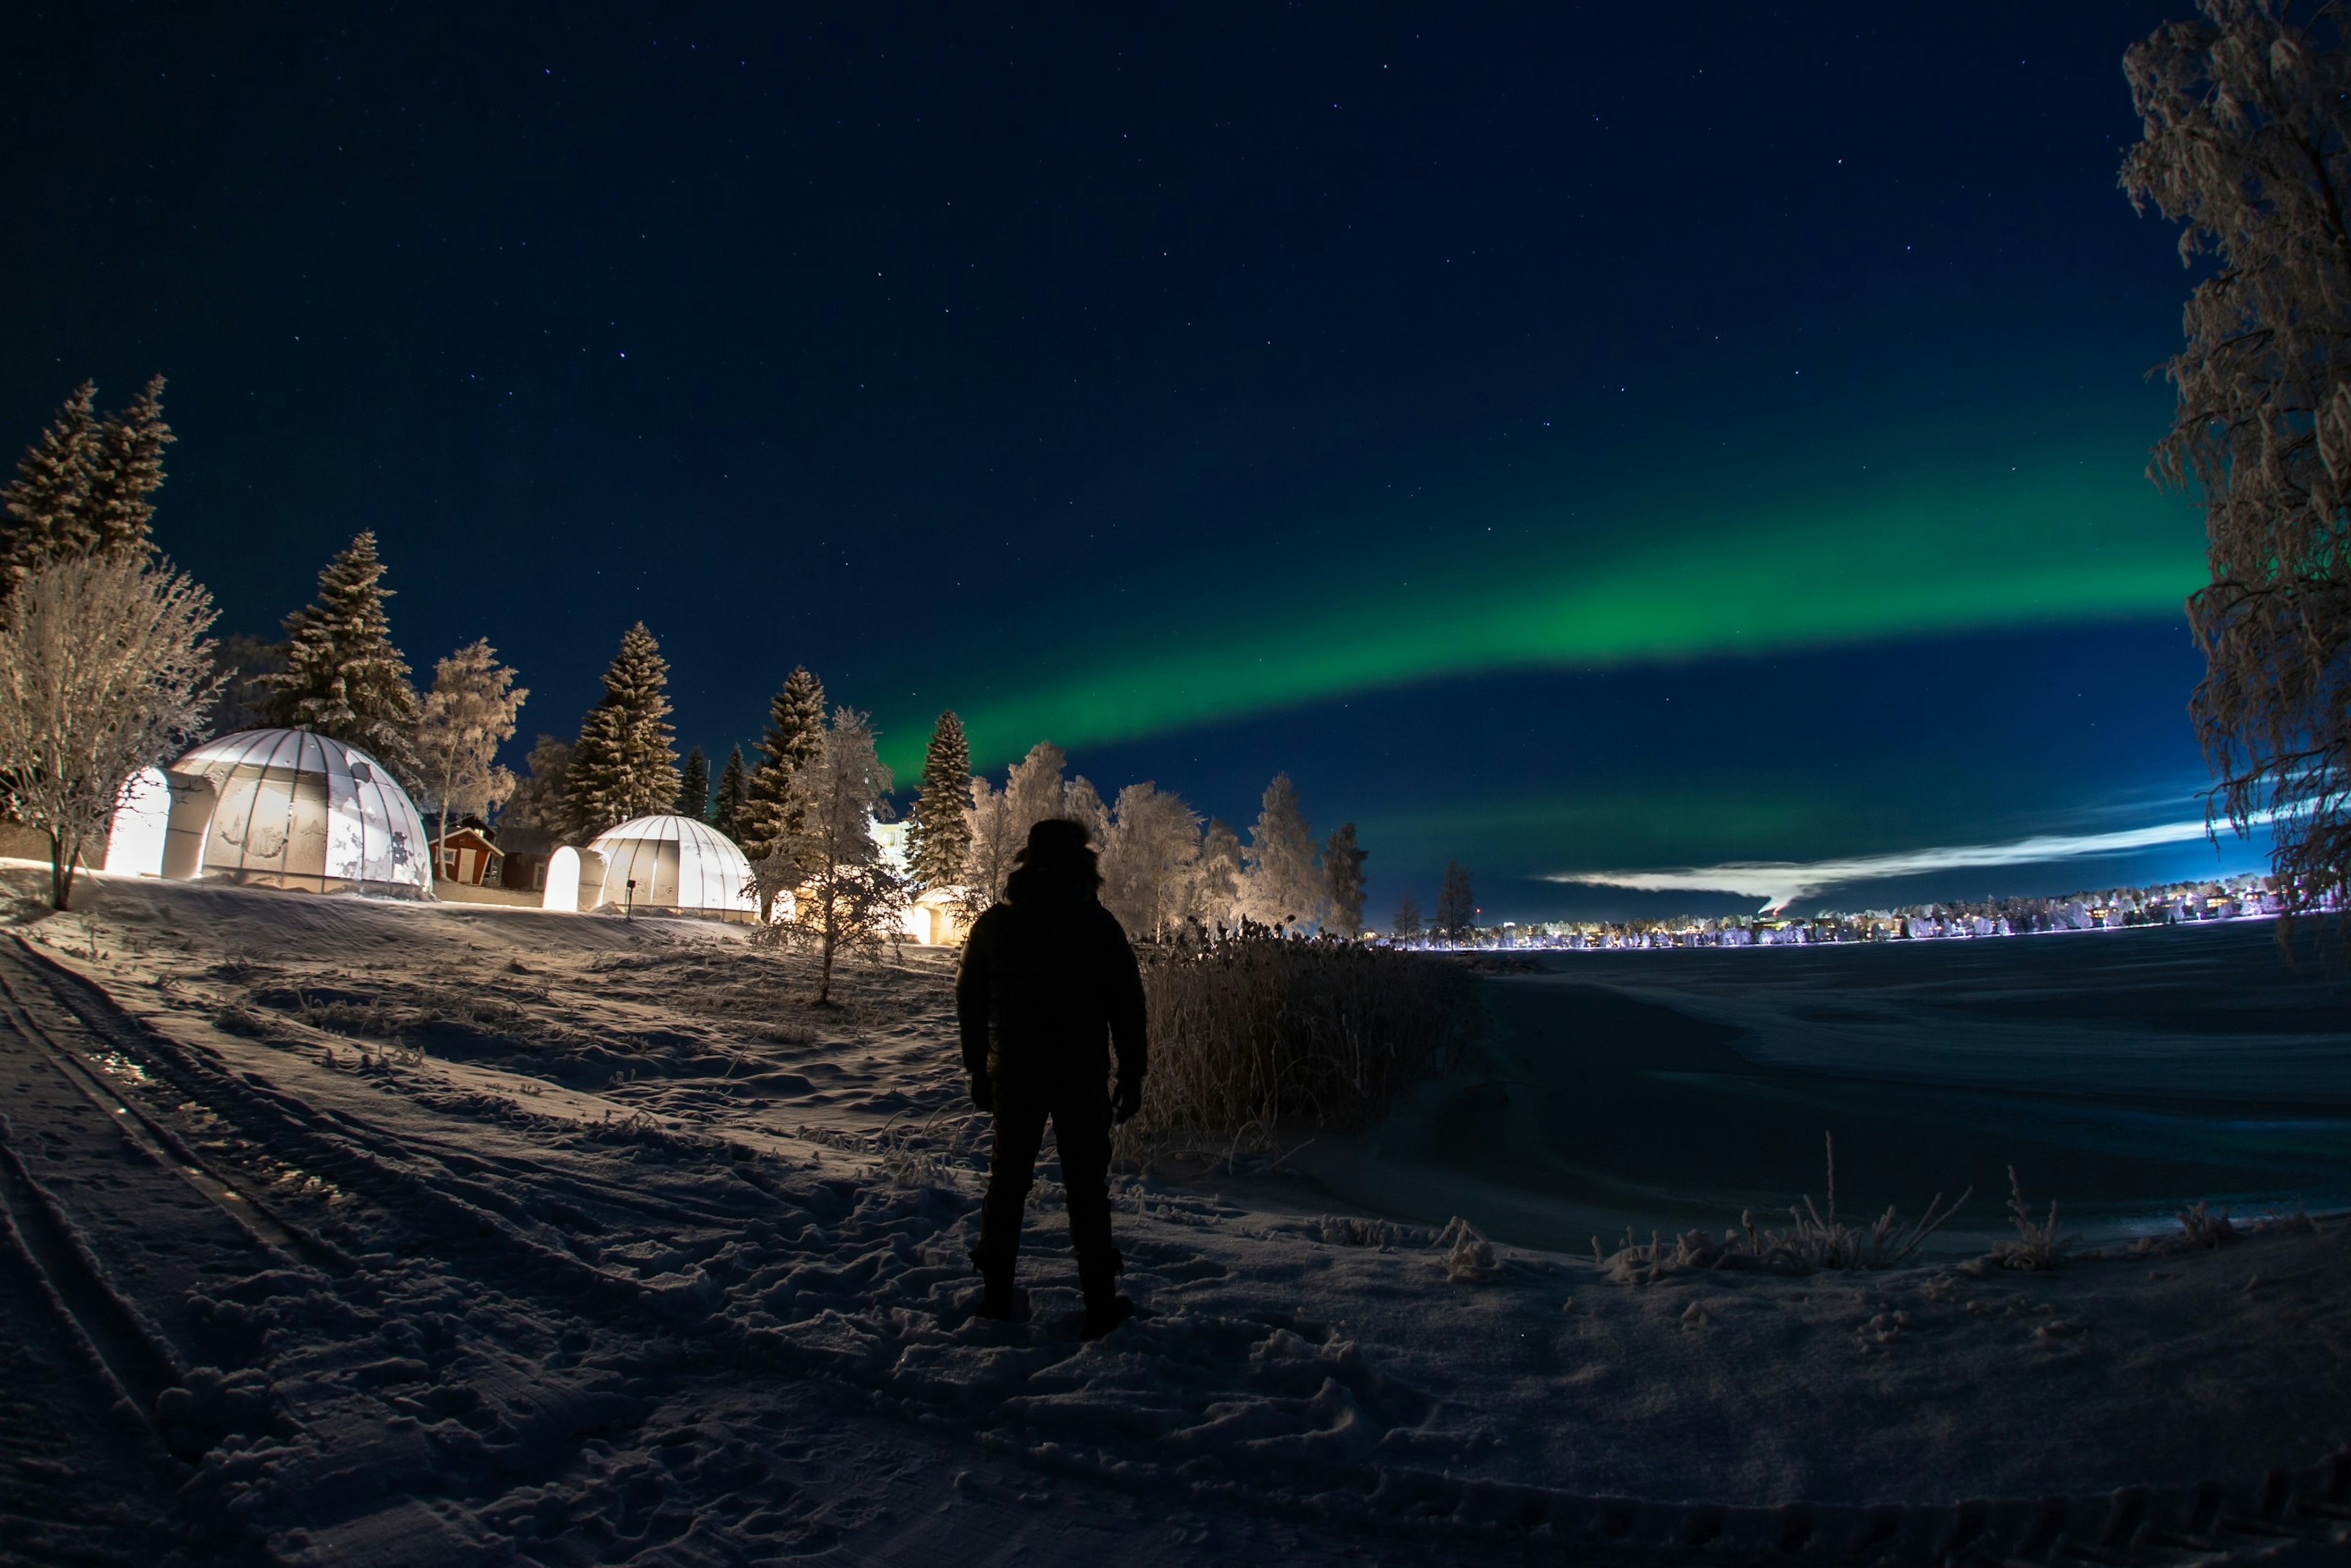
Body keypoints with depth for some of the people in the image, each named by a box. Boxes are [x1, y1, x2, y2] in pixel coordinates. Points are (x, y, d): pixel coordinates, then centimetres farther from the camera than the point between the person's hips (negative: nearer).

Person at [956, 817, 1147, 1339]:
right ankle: (1100, 1304, 8)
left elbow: (970, 1002, 8)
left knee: (1007, 1179, 14)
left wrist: (978, 1069, 15)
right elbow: (1127, 1004, -5)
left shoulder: (992, 924, 4)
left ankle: (996, 1295, 20)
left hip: (1012, 1075, 3)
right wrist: (1131, 1074, 2)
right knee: (1086, 1187, 5)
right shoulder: (1098, 923, -5)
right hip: (1082, 1076, -2)